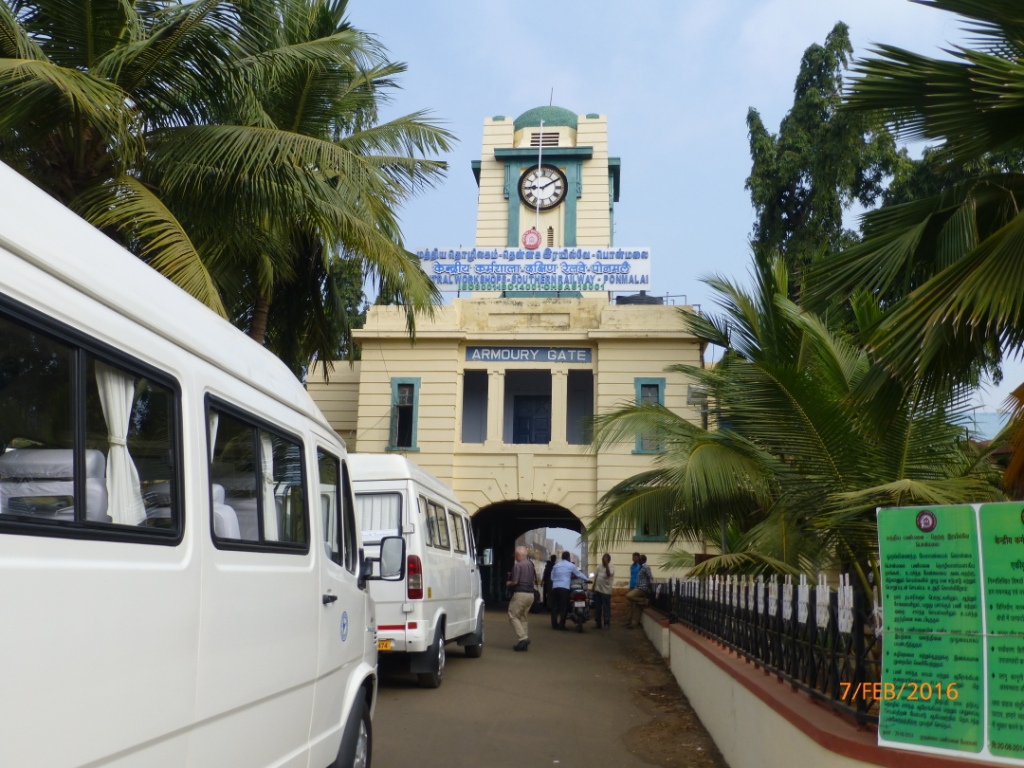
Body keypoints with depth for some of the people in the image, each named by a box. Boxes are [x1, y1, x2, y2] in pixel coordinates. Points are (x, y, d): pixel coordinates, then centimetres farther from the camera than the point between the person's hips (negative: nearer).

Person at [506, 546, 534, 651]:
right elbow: (534, 578, 22)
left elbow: (515, 582, -18)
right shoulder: (531, 565, 11)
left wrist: (508, 583, 2)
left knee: (513, 616, -1)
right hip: (530, 594, 8)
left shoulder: (517, 566, -14)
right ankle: (523, 643, 11)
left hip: (520, 594, -8)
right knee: (523, 618, 14)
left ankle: (523, 638, -15)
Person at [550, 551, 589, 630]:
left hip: (555, 587, 4)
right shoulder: (571, 565, 5)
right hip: (564, 587, -4)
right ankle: (561, 625, -6)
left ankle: (554, 624, 4)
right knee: (563, 607, -2)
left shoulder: (556, 565, 16)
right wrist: (587, 579, 28)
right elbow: (579, 574, 14)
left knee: (554, 606, 6)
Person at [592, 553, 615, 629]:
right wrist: (593, 587, 16)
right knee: (597, 608, 11)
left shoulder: (611, 567, -8)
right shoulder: (600, 566, 12)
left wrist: (606, 564, -28)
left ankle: (607, 623, 2)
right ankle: (597, 623, 19)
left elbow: (609, 574, -28)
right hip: (597, 590, 6)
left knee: (606, 608, -3)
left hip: (606, 591, -6)